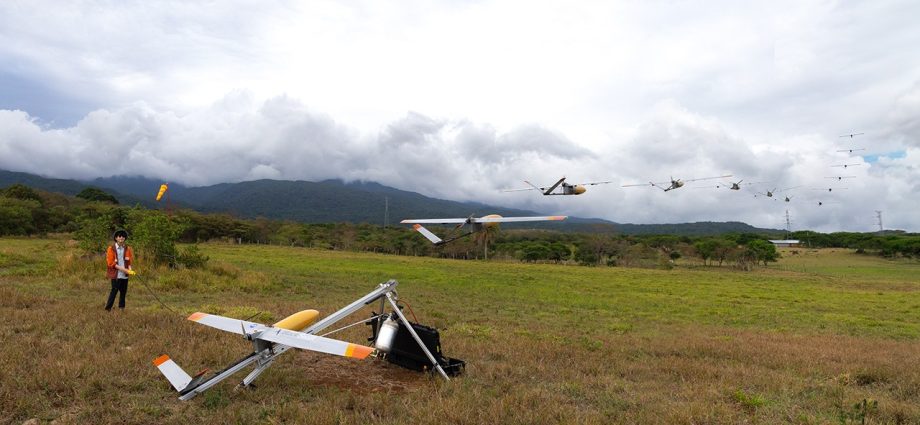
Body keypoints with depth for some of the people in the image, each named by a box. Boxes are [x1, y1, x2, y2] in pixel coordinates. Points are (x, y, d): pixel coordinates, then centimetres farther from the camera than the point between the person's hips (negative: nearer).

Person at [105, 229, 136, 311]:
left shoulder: (127, 248, 8)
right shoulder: (111, 248, -5)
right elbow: (110, 263, -8)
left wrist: (129, 269, -5)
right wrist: (122, 269, -16)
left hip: (125, 274, 4)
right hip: (115, 274, -4)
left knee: (124, 291, 9)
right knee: (114, 290, -5)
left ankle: (121, 307, 21)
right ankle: (108, 308, 4)